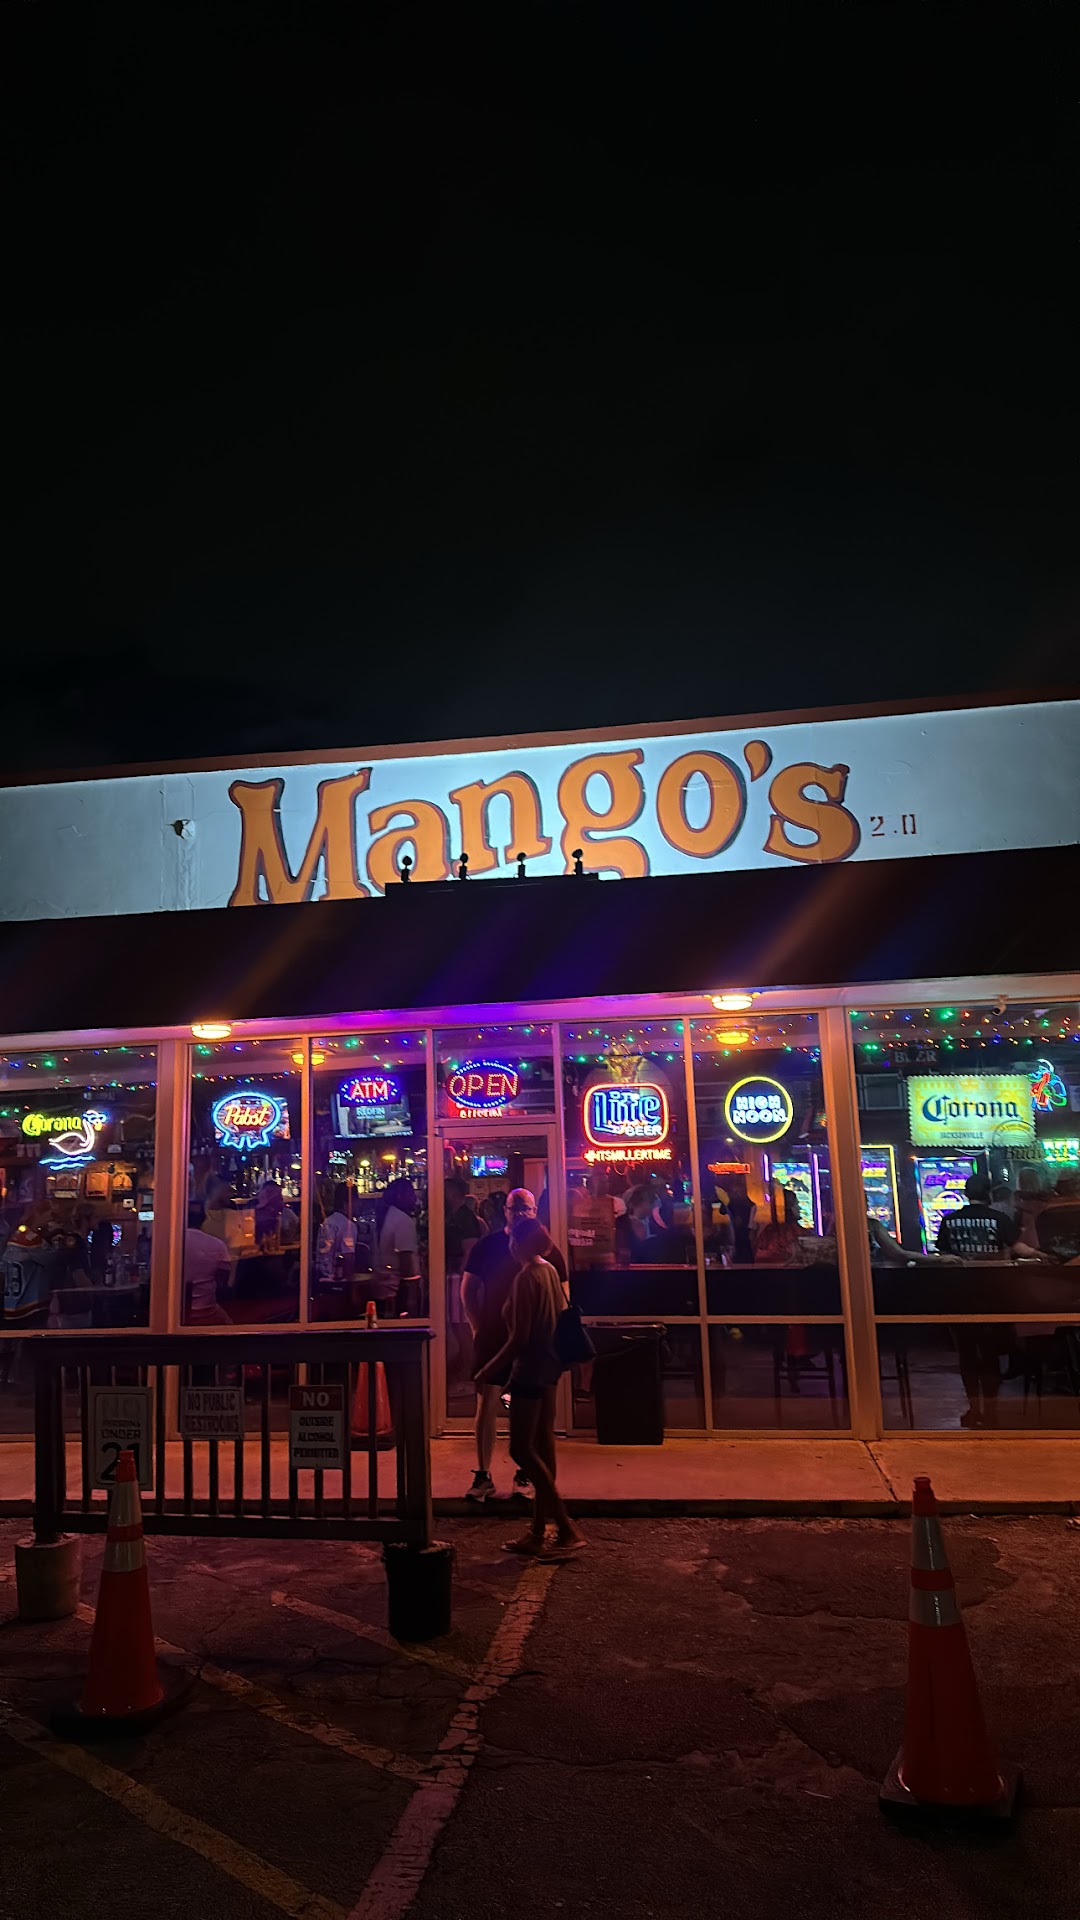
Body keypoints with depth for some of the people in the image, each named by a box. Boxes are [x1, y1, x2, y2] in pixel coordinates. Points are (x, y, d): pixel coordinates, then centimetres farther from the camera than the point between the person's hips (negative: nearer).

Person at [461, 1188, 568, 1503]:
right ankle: (483, 1476, 9)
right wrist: (477, 1328, 1)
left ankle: (523, 1476, 19)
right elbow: (468, 1289, 7)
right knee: (486, 1404, -1)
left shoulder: (547, 1248, 1)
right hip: (491, 1338, 0)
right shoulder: (487, 1245, 2)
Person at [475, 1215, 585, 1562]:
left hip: (530, 1367, -9)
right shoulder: (550, 1271, 7)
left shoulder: (526, 1277, -19)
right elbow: (562, 1317, 14)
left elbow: (519, 1338, -20)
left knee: (522, 1449, -2)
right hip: (550, 1364, 9)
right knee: (542, 1446, 14)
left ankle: (567, 1530, -2)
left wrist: (488, 1370, -13)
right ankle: (538, 1532, 22)